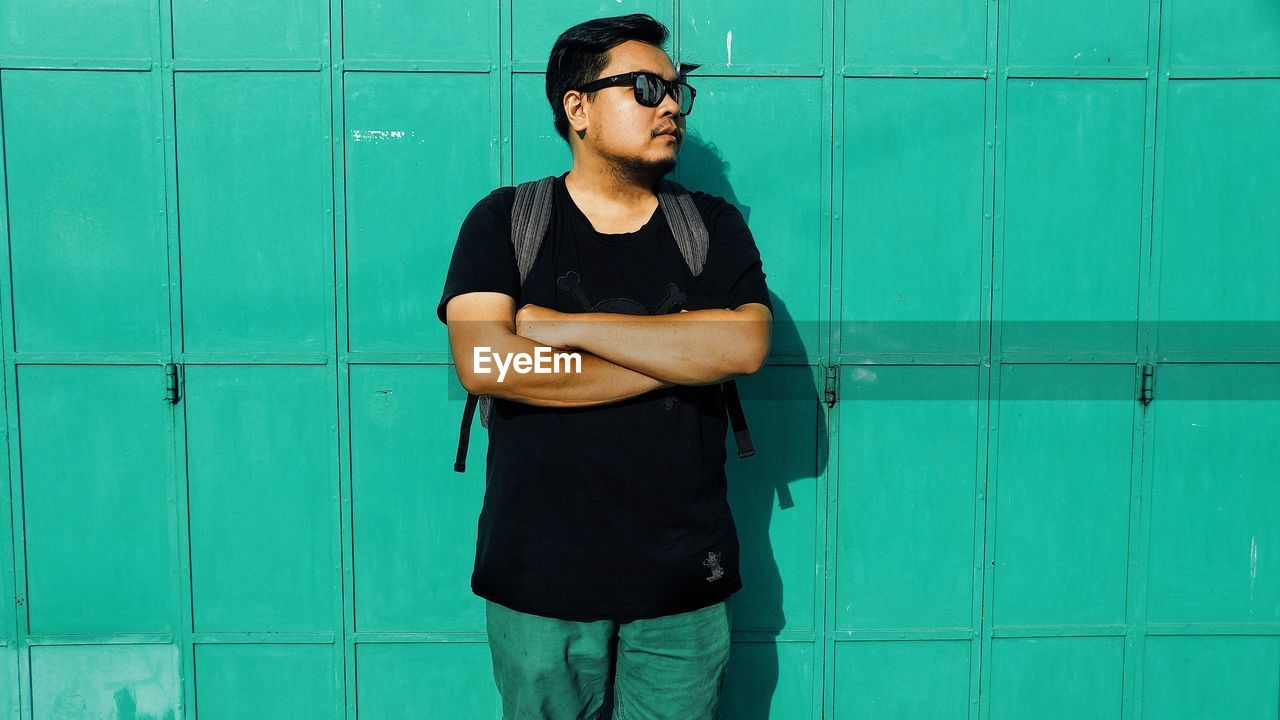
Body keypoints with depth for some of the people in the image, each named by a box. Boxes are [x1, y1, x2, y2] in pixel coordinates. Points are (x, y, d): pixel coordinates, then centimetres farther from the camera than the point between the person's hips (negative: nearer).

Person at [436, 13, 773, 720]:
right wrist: (675, 358, -14)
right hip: (540, 576, -1)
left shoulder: (713, 224, 5)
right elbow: (482, 363, -17)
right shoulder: (504, 220, -1)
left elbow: (744, 345, -13)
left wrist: (568, 325, -15)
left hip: (683, 578, 2)